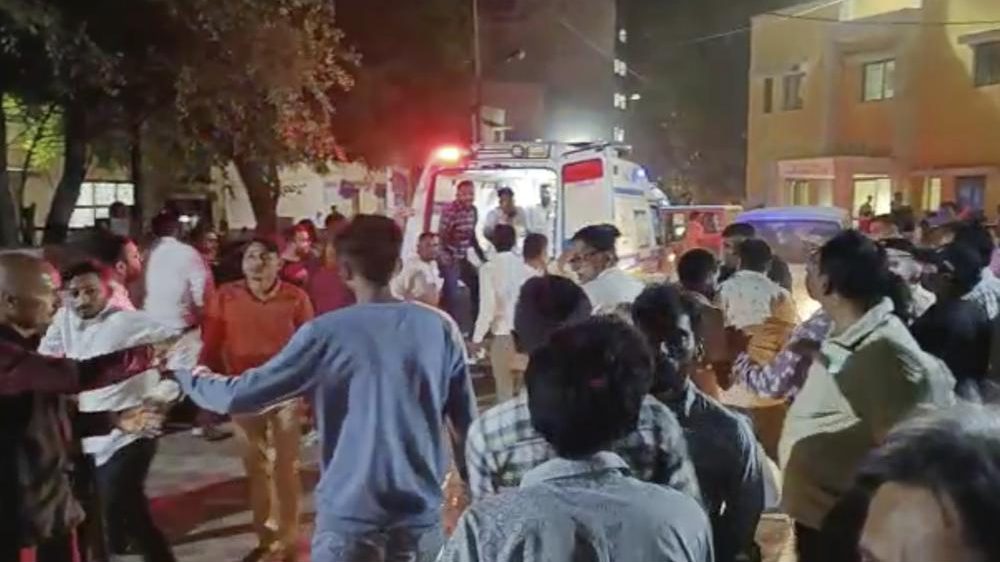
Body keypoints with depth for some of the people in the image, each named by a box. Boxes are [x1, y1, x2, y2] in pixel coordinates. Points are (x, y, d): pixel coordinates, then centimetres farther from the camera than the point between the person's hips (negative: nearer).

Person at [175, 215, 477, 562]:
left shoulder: (326, 334, -10)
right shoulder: (440, 327, -4)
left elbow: (240, 396, -3)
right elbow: (467, 421, 3)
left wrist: (188, 375, 16)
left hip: (349, 513, -2)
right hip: (421, 511, 3)